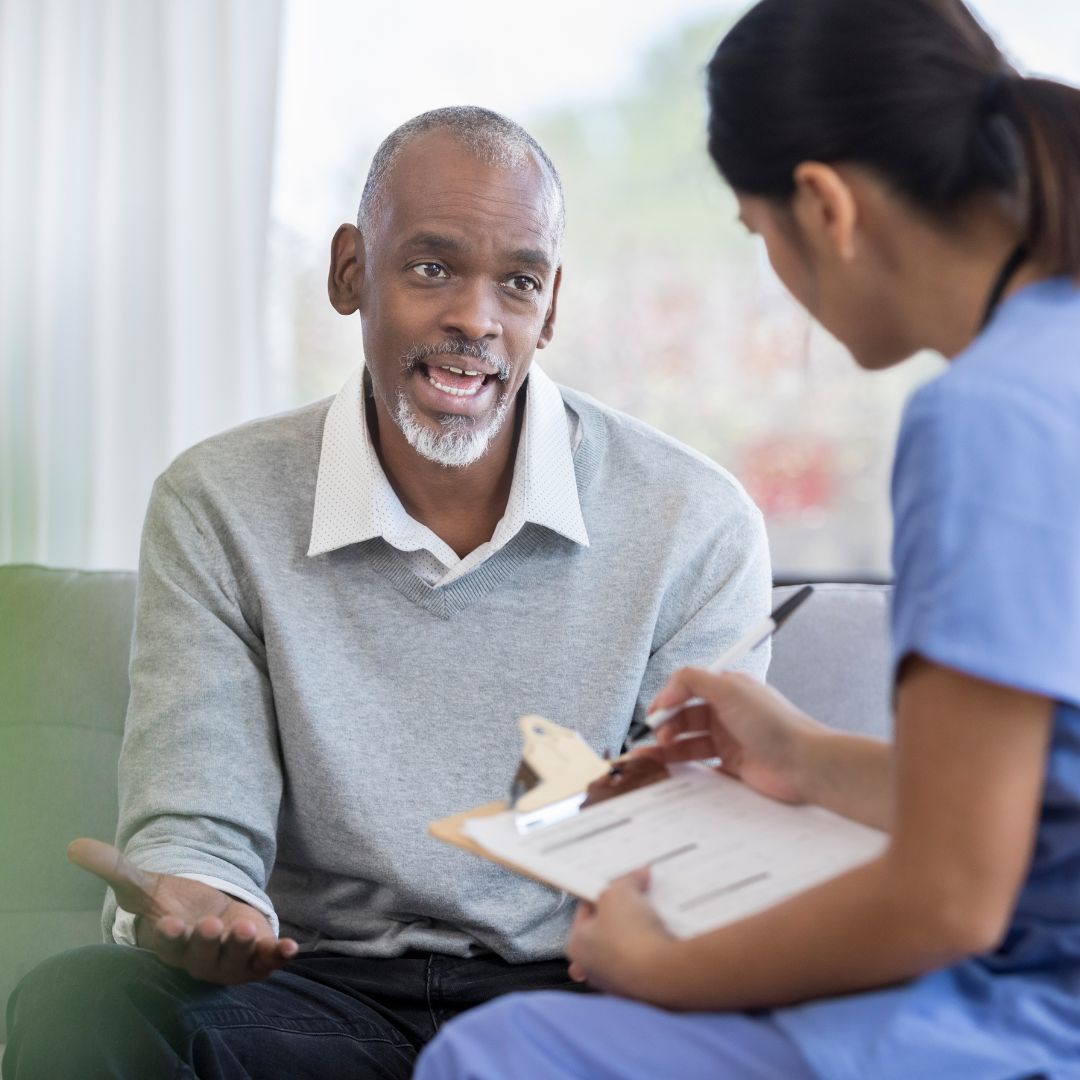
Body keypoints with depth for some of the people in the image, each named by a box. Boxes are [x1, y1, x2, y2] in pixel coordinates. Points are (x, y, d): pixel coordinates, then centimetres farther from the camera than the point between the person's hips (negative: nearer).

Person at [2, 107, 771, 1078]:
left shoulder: (697, 526, -3)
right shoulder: (218, 510, -1)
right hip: (319, 988, 1)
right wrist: (190, 912, -30)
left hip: (569, 991, 0)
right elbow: (195, 825, -5)